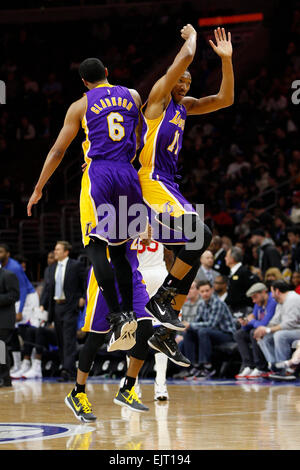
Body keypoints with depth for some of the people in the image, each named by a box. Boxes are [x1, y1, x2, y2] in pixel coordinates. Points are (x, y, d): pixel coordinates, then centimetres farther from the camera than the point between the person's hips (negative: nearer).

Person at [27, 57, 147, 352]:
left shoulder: (80, 106, 4)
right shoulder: (132, 95, 13)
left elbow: (57, 151, 5)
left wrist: (38, 189, 11)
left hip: (97, 173, -4)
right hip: (128, 174, 4)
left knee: (95, 246, -8)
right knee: (118, 248, 16)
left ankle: (117, 317, -22)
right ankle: (128, 312, 11)